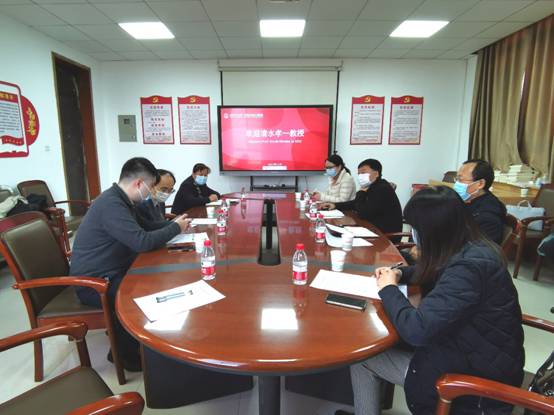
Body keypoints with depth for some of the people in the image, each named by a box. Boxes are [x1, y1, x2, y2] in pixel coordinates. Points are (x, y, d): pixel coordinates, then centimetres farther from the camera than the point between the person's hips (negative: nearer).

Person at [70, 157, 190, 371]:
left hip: (111, 273, 10)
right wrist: (175, 228, -17)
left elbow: (143, 226, 19)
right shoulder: (111, 204, -25)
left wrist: (172, 224, 5)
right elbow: (142, 241, -32)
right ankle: (126, 354, 0)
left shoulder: (119, 200, 7)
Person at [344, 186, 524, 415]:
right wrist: (400, 273, 2)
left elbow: (416, 330, -34)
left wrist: (389, 289, -16)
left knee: (361, 359, -1)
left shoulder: (468, 268, -31)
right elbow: (433, 273, 19)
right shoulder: (469, 249, -3)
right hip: (474, 351, 8)